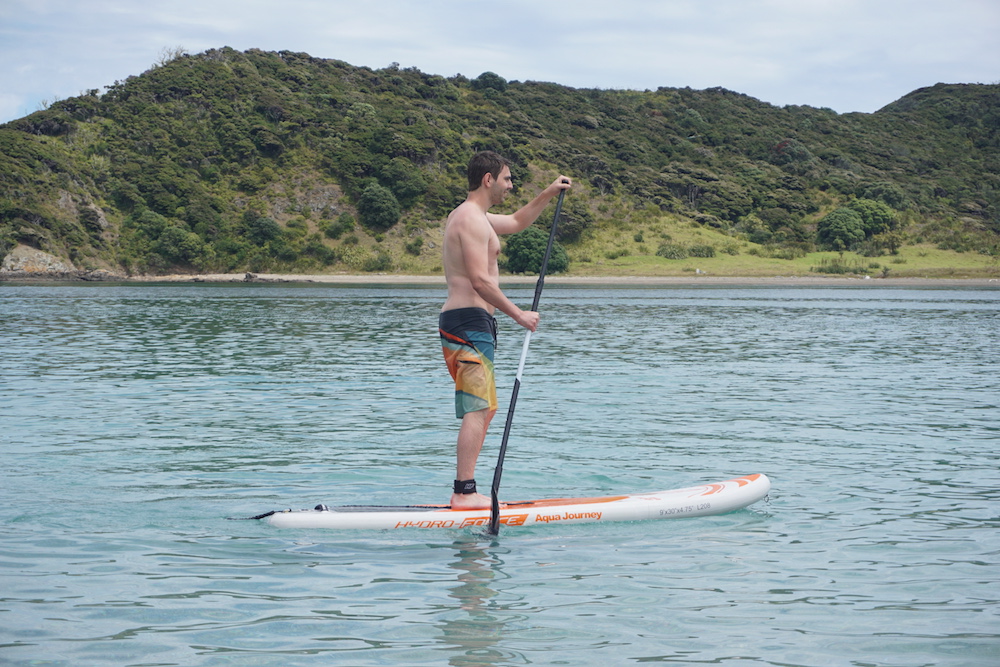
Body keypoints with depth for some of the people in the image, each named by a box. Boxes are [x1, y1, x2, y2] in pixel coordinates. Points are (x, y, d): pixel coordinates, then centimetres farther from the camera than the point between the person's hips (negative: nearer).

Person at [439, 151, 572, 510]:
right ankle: (465, 492, -17)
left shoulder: (471, 217, 21)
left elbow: (517, 221, 38)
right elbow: (479, 280, -22)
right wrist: (518, 314, -16)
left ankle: (464, 492, 14)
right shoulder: (472, 219, -13)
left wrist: (549, 194, 26)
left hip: (464, 323, 11)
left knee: (484, 409, 14)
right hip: (470, 321, -11)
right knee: (476, 411, -14)